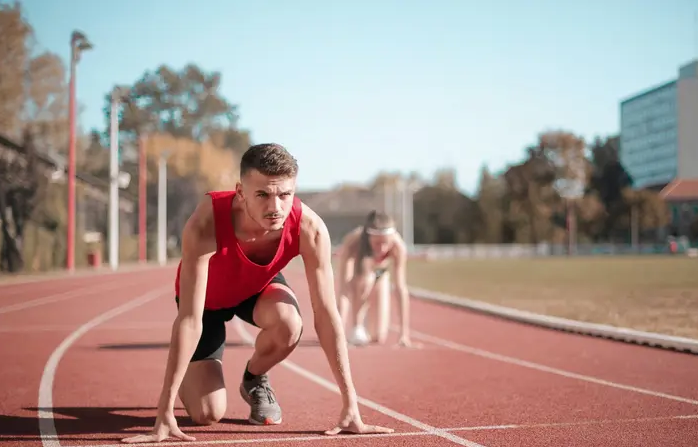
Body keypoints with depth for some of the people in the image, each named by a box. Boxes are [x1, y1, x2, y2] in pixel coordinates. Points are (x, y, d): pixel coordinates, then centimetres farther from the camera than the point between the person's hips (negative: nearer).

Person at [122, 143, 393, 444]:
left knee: (289, 324, -34)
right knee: (207, 414, -12)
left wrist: (350, 407, -31)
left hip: (259, 286, 2)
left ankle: (254, 380, 2)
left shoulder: (310, 228, -35)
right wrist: (165, 413, -42)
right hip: (207, 296, -2)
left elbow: (326, 315, -30)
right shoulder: (205, 224, -42)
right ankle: (188, 379, 27)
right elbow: (189, 319, -41)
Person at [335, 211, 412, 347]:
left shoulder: (398, 246, -36)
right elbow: (344, 289, -46)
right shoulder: (352, 243, -41)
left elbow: (401, 288, -36)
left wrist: (404, 333, -39)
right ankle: (356, 329, -17)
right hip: (354, 273, -2)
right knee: (366, 278, -39)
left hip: (380, 274, 2)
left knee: (379, 338, -7)